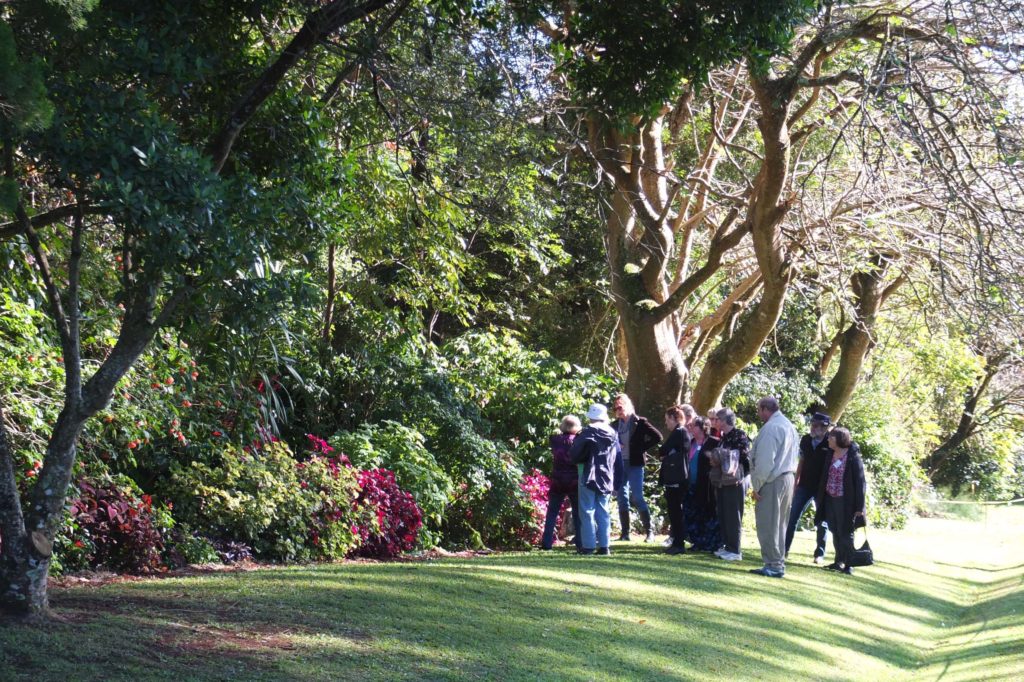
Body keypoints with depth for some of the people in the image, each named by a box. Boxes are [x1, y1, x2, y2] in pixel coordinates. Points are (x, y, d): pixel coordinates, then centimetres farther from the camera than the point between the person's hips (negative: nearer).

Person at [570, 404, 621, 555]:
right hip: (607, 479, 5)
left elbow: (574, 454, -10)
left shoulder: (587, 433, -12)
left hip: (589, 477, -5)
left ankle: (588, 546, -3)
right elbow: (617, 459, 13)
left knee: (587, 512, 0)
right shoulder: (613, 435, 7)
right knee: (603, 513, 10)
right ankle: (604, 545, 7)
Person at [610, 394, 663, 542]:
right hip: (619, 464, 5)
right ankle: (625, 533, 10)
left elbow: (657, 437, -8)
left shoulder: (639, 422, -5)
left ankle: (649, 531, -2)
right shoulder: (615, 425, 10)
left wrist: (641, 448, -9)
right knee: (622, 499, 6)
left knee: (637, 498, -8)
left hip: (634, 464, -5)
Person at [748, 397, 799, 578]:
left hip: (772, 481, -9)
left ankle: (773, 565, -5)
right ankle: (779, 564, 17)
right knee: (779, 525, 14)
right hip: (788, 478, 9)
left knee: (768, 525, -5)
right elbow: (794, 454, 17)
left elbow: (765, 461, -19)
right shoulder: (789, 426, 15)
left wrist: (756, 486, -14)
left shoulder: (770, 428, -15)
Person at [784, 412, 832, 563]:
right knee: (792, 518, 2)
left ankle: (820, 554, 12)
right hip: (804, 485, 4)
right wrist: (795, 483, 10)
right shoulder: (805, 440, 2)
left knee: (821, 522, 5)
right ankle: (784, 549, 7)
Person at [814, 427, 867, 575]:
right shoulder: (831, 455, 5)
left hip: (845, 501, -6)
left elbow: (860, 483, -13)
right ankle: (838, 562, 22)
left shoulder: (853, 457, -13)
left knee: (845, 534, 1)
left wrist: (859, 507, -14)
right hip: (830, 500, 6)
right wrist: (821, 500, 11)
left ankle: (848, 565, 9)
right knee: (835, 532, 12)